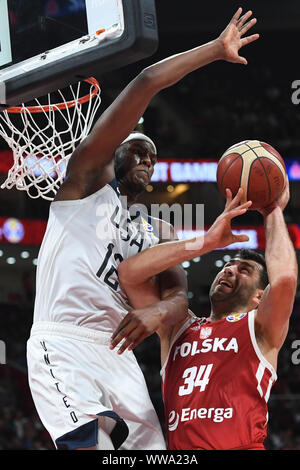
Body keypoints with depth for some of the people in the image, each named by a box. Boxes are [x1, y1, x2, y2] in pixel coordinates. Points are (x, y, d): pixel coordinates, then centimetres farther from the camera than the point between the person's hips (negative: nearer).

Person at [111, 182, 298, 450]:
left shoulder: (260, 329, 11)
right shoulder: (179, 328, 21)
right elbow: (129, 272, 12)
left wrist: (274, 212, 6)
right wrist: (206, 243, 9)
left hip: (241, 445, -2)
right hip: (179, 447, 3)